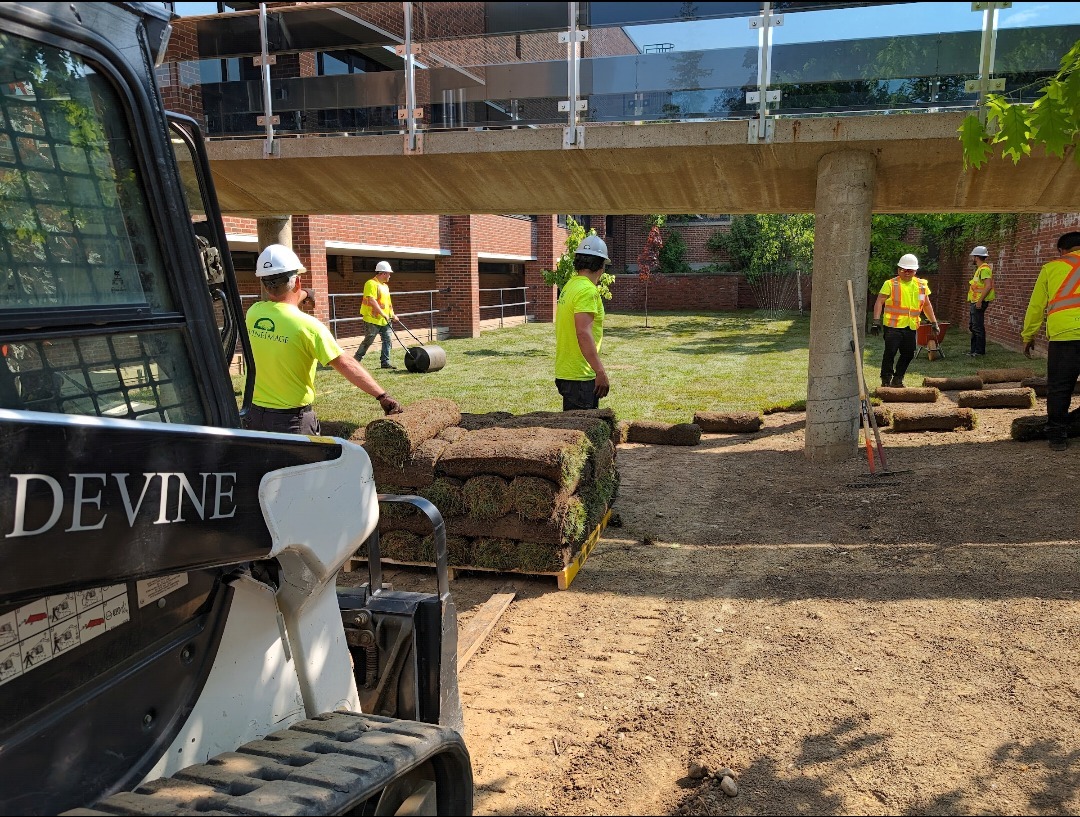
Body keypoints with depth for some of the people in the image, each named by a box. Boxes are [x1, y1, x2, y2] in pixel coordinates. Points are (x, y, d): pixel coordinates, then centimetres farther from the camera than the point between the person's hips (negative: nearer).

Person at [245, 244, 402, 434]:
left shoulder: (252, 314, -3)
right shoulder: (306, 325, -20)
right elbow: (345, 364, -22)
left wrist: (299, 296, 39)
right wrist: (382, 396, -20)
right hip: (292, 420, -5)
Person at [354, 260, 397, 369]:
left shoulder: (385, 286, 17)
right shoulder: (371, 284, -13)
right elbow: (372, 301, -23)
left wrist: (392, 314, 16)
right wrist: (383, 314, -26)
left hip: (384, 320, 9)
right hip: (373, 319, -8)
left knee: (387, 340, 2)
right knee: (368, 341, -4)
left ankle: (385, 362, 7)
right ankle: (356, 360, 8)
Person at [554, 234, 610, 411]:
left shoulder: (569, 286, 13)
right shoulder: (587, 290, -16)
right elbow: (584, 333, -27)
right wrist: (601, 372, -28)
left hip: (565, 371, 10)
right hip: (581, 376, -10)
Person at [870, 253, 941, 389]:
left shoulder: (921, 285, 11)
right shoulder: (890, 284, -3)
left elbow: (927, 305, 20)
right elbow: (879, 302, -6)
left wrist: (934, 322, 18)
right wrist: (876, 321, -16)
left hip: (911, 327, 5)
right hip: (893, 325, -5)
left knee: (908, 354, 8)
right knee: (890, 353, -6)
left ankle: (897, 379, 22)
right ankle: (886, 380, 7)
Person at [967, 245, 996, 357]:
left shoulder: (984, 269, -15)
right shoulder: (979, 269, 18)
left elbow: (988, 286, -24)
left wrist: (980, 301, -26)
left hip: (979, 303, -11)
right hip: (974, 302, 11)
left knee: (978, 327, -8)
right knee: (973, 326, 15)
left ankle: (980, 351, -4)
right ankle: (974, 350, 22)